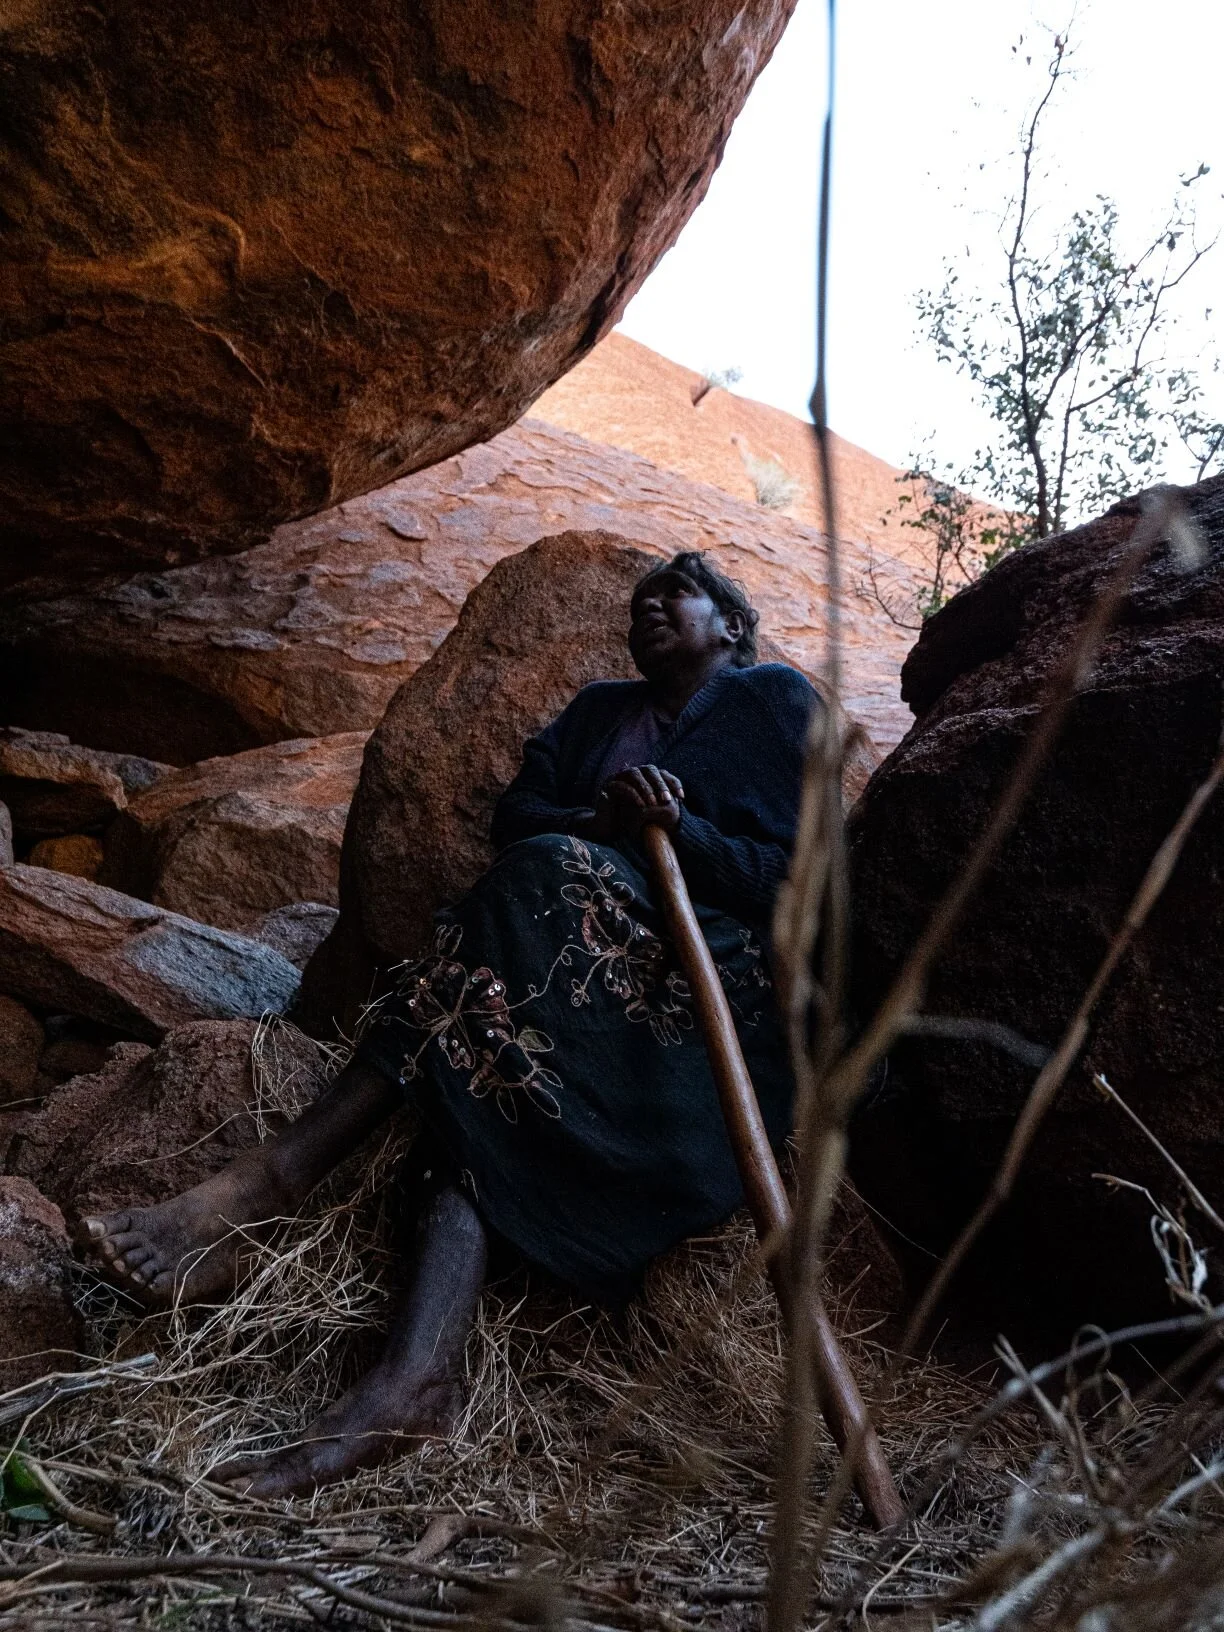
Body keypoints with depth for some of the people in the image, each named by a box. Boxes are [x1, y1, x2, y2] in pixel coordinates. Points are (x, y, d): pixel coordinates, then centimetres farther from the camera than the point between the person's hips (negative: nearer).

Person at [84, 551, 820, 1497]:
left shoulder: (777, 700, 12)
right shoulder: (600, 710, 27)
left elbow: (798, 878, -1)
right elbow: (514, 817, 9)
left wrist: (679, 826, -18)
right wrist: (601, 820, -13)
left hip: (722, 969, -5)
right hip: (576, 966, 5)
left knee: (549, 878, -32)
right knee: (492, 1070, -29)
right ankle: (418, 1374, -48)